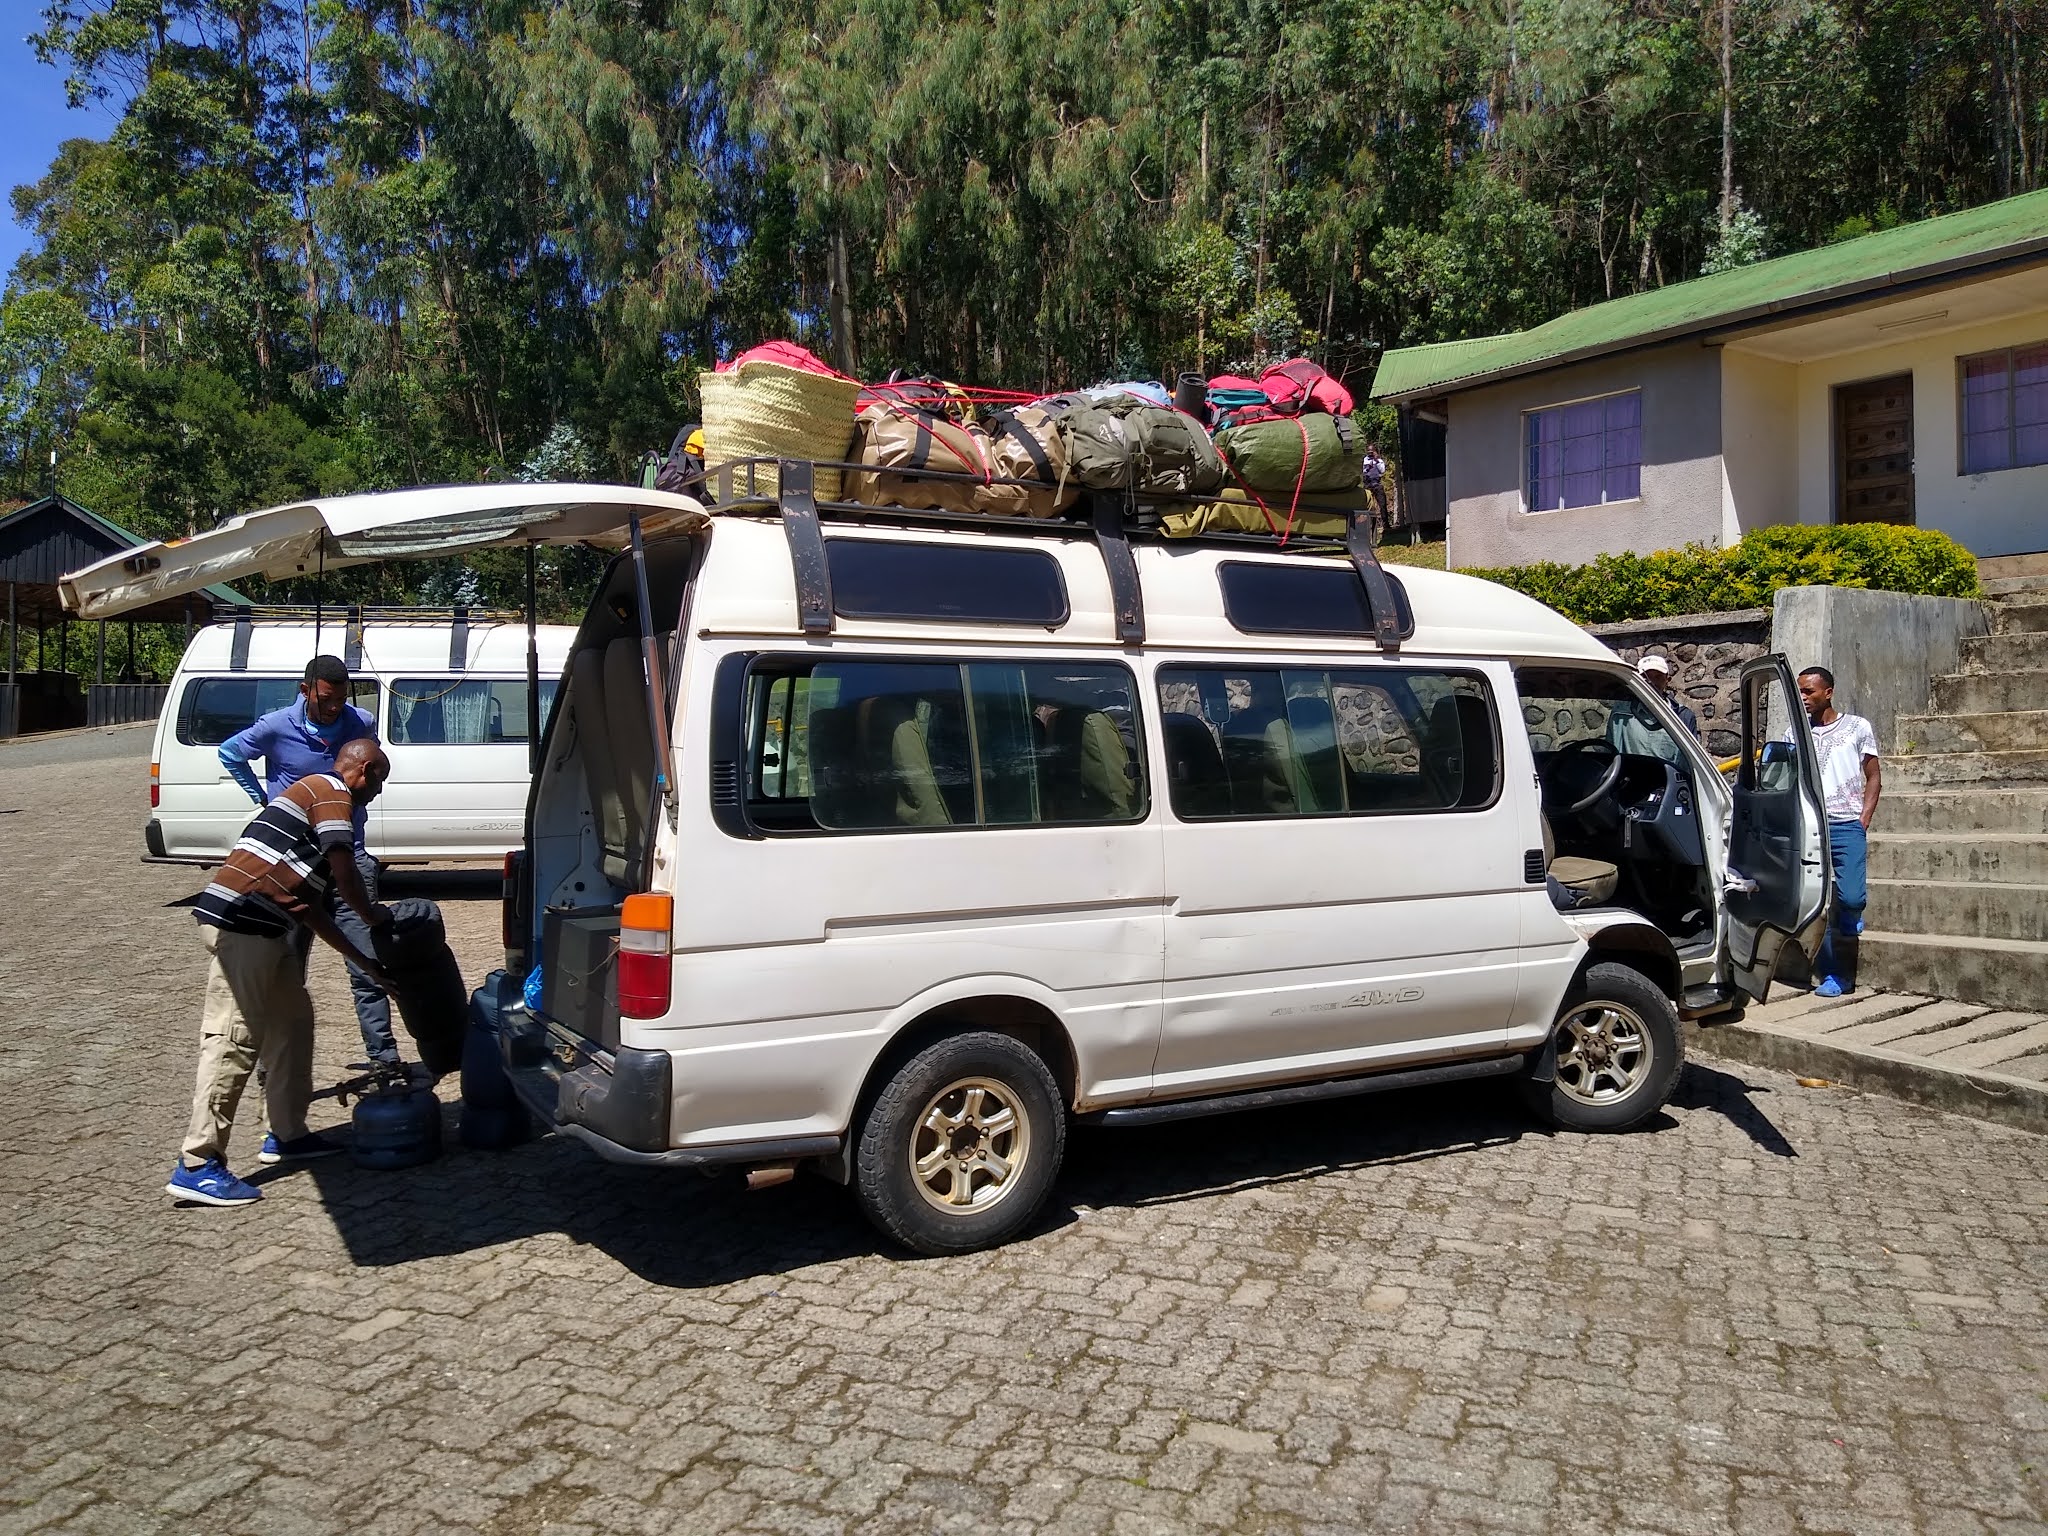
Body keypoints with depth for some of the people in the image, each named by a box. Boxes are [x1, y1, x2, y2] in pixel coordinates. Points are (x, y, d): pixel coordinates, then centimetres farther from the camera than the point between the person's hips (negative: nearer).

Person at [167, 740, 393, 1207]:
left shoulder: (314, 794, 25)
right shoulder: (332, 793, -4)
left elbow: (305, 899, 26)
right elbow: (344, 874, -14)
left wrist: (358, 956, 26)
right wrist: (372, 915, 4)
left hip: (260, 928, 10)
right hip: (241, 924, -10)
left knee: (293, 1017, 18)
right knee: (233, 1039, -9)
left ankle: (290, 1134, 27)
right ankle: (196, 1166, -7)